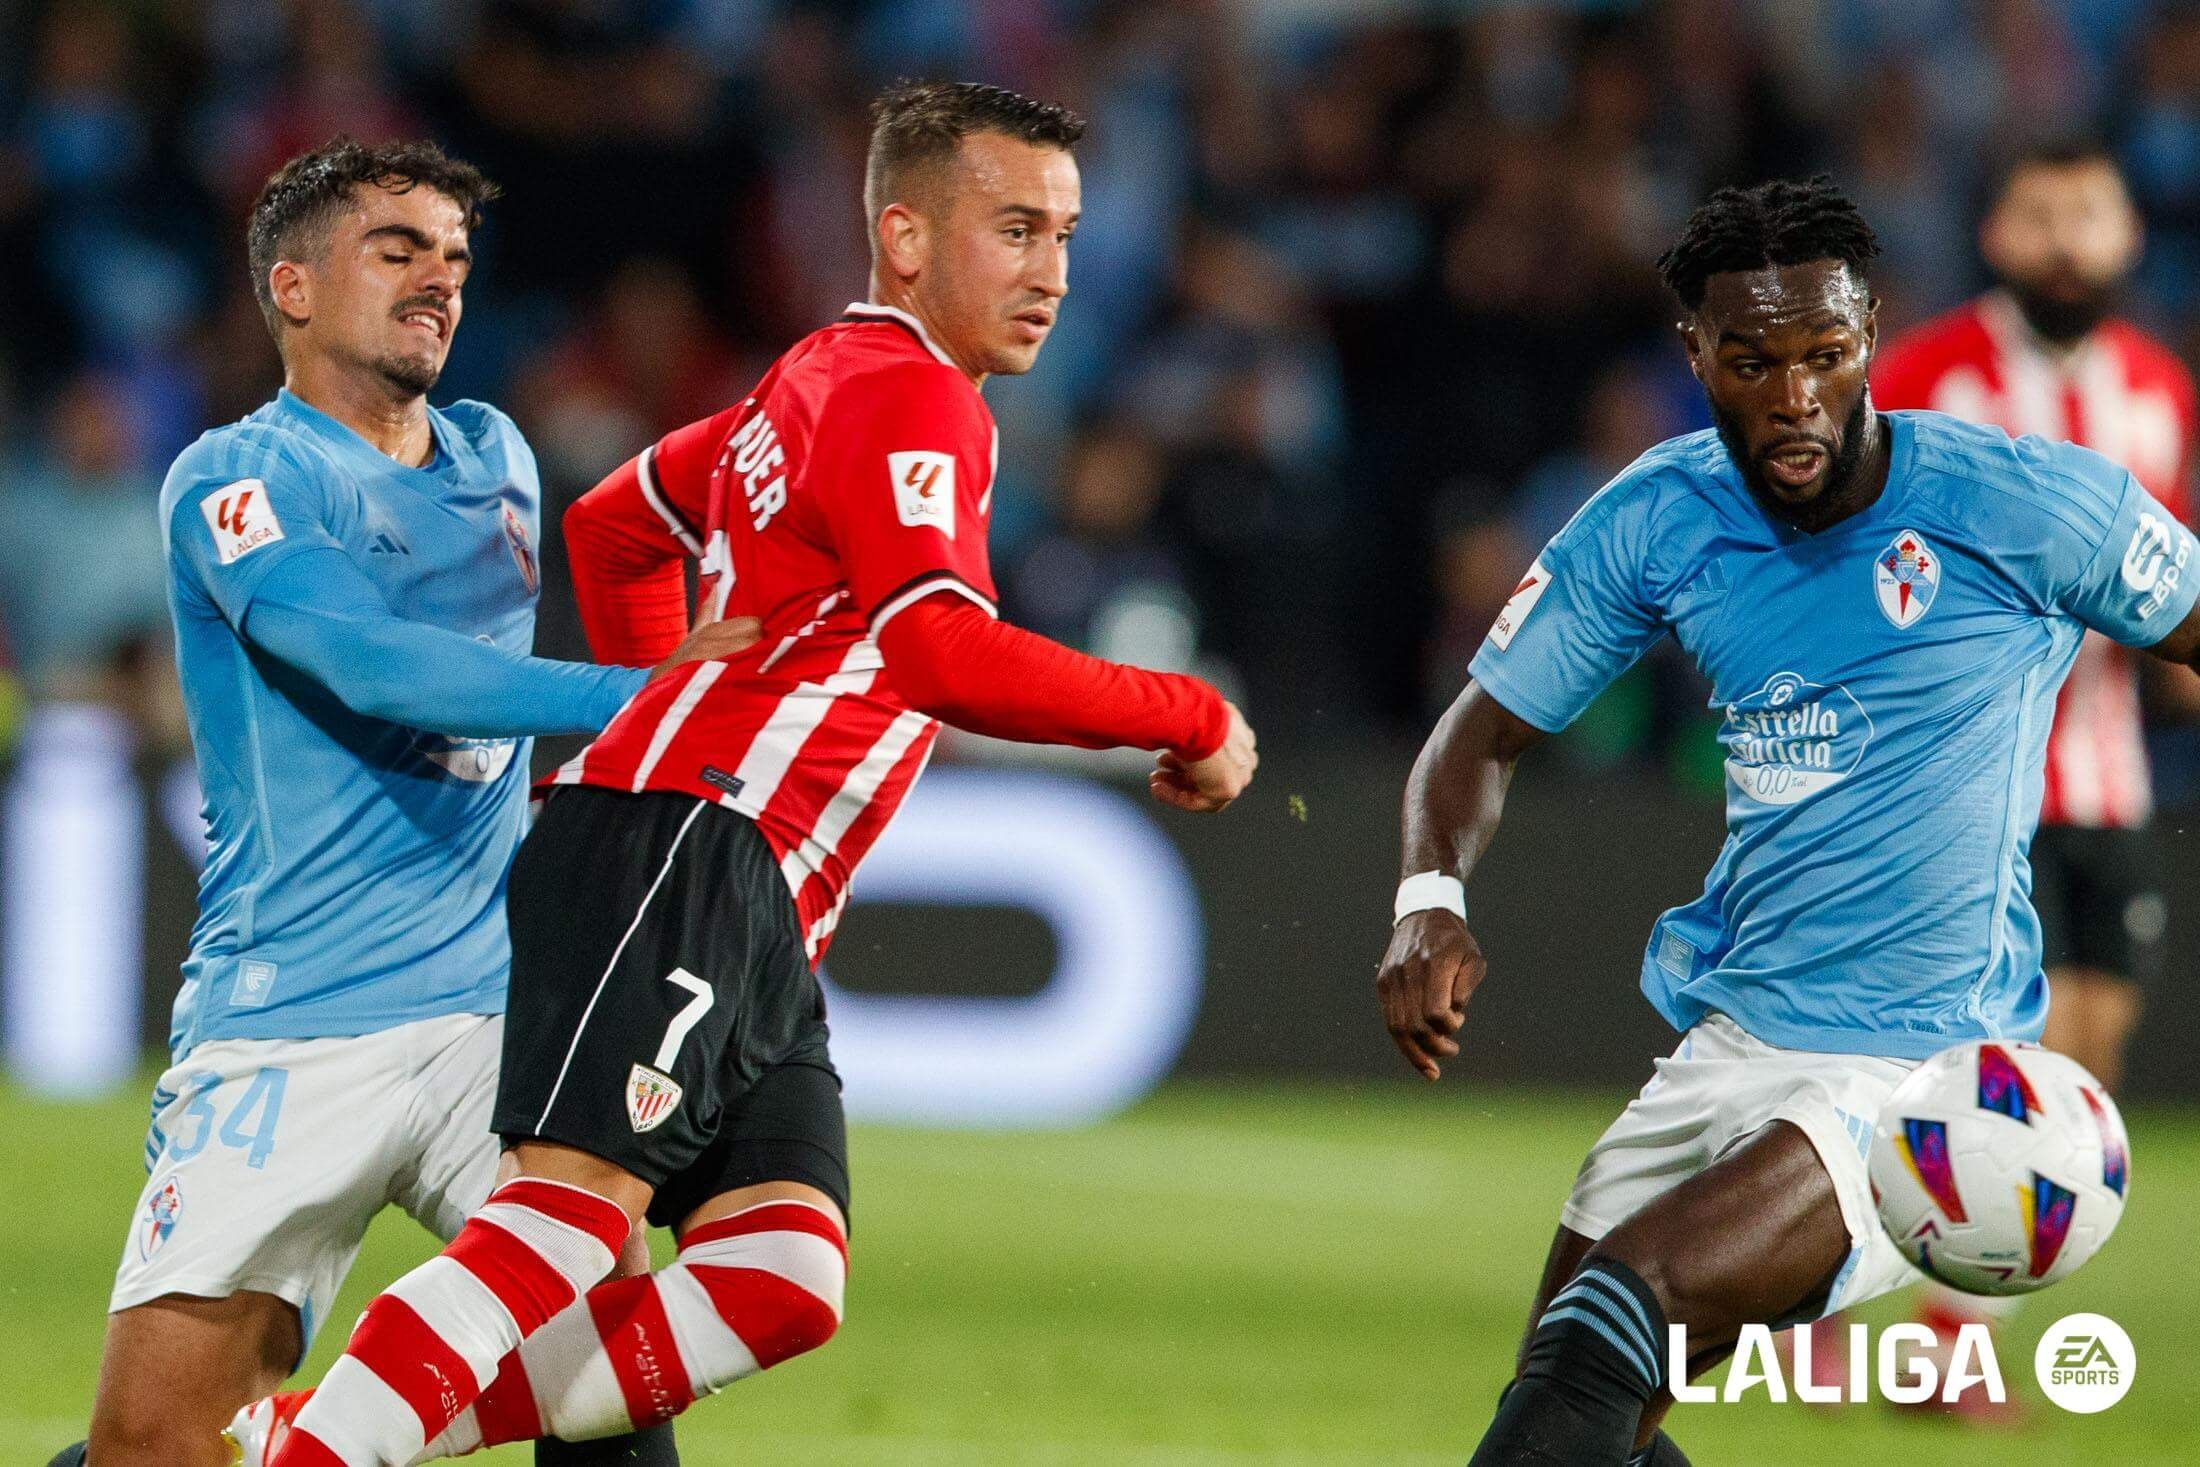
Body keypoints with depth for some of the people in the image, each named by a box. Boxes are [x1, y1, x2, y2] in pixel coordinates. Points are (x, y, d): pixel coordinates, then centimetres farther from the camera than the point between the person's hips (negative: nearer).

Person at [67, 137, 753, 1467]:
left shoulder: (496, 458, 18)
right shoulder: (237, 481, -3)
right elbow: (377, 668, -20)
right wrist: (631, 692, -27)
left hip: (496, 1008, 5)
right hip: (291, 1038, -5)